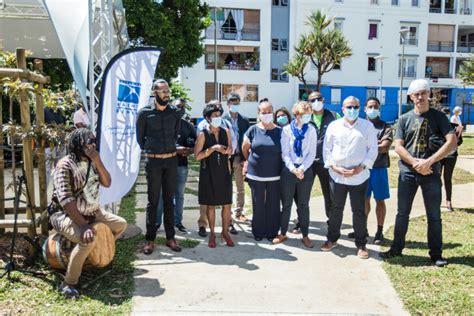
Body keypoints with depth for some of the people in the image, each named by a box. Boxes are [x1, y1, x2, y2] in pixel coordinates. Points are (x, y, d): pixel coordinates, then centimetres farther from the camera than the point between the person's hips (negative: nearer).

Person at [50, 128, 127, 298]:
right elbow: (66, 200, -28)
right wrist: (83, 226, -34)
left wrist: (98, 162, -15)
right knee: (88, 239, -34)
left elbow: (107, 183, 1)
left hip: (93, 212, 8)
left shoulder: (91, 162, 4)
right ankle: (68, 284, -19)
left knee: (121, 225, 12)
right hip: (69, 215, -8)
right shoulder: (65, 166, -20)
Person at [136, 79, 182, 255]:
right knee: (153, 201, 3)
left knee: (169, 200, 9)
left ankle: (170, 238, 16)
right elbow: (139, 137, 7)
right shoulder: (145, 113, -2)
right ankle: (150, 239, 11)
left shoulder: (174, 113, 6)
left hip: (171, 160, 3)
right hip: (153, 161, -3)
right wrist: (149, 150, 11)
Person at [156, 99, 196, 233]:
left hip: (182, 165, 4)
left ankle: (178, 221, 18)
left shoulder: (188, 126, 12)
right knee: (162, 193, 1)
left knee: (179, 194, 10)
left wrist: (189, 151, -9)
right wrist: (176, 149, -17)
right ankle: (157, 222, 10)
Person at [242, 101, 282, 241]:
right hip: (256, 175, 0)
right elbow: (245, 148, 12)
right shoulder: (253, 130, -1)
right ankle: (258, 232, 22)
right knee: (258, 204, 6)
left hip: (274, 175, 0)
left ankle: (272, 232, 20)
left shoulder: (280, 131, -1)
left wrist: (273, 161, 8)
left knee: (273, 205, 5)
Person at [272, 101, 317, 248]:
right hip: (288, 170, 0)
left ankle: (305, 235, 19)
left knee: (303, 205, 8)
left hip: (305, 171, 0)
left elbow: (312, 153, -2)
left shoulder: (311, 130, 1)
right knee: (286, 204, 8)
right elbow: (285, 153, -3)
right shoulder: (287, 130, -1)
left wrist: (301, 169, -13)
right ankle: (283, 233, 21)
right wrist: (293, 169, -15)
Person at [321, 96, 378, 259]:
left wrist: (361, 167, -13)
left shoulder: (368, 126, 2)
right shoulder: (333, 126, 5)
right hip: (336, 176, 1)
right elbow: (326, 149, 4)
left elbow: (372, 149, -1)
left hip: (359, 176, -1)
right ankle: (332, 239, 29)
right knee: (336, 208, 13)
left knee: (359, 211, 6)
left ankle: (361, 244, 19)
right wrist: (334, 167, -9)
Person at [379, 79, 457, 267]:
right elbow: (398, 147, 0)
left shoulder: (438, 116, 2)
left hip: (431, 173, -1)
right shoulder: (404, 119, 6)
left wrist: (428, 162, -17)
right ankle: (396, 248, 19)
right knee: (402, 213, 7)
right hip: (407, 172, 1)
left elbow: (452, 142, -9)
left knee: (434, 215, 5)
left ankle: (436, 253, 16)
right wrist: (416, 163, -14)